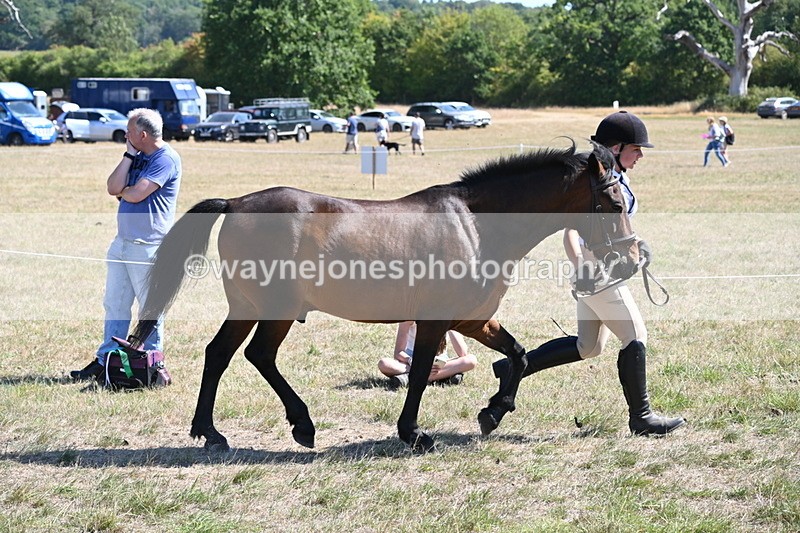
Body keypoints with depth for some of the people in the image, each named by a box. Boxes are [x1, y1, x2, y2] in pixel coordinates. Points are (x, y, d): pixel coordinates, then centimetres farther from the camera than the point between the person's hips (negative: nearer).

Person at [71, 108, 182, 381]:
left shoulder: (166, 159, -13)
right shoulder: (138, 157, 14)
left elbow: (135, 194, -21)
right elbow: (113, 188, 2)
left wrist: (121, 192, 1)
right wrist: (129, 155, -2)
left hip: (148, 246, -9)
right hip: (122, 242, 9)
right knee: (114, 304, 11)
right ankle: (106, 359, 17)